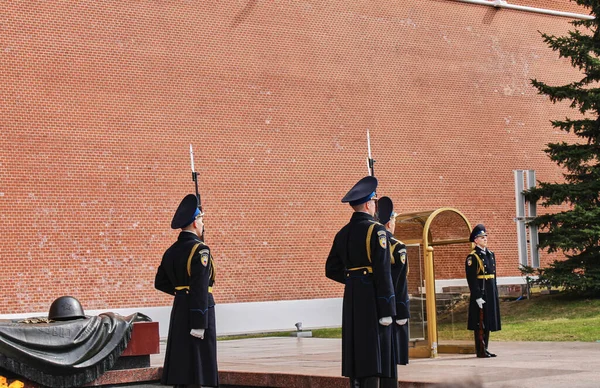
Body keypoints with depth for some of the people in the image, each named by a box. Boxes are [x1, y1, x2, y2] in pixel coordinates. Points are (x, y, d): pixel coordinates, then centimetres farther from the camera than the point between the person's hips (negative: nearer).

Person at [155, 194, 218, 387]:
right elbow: (201, 290, -20)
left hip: (179, 309, 8)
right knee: (200, 363, -3)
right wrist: (200, 324, -21)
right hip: (198, 310, -8)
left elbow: (160, 283, 14)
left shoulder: (171, 251, 8)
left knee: (180, 359, 11)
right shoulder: (200, 250, -15)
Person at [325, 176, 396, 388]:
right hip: (372, 299, -7)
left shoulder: (342, 233, 9)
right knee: (373, 355, -5)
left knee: (356, 353, 11)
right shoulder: (376, 230, -12)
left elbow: (331, 270, 13)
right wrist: (387, 310, -15)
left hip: (351, 299, 7)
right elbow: (383, 273, -17)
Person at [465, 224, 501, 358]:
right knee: (480, 323, -4)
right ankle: (481, 351, 0)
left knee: (488, 321, 11)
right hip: (480, 292, -8)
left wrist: (495, 294, 15)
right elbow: (471, 279, -15)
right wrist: (477, 297, -19)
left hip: (491, 293, 8)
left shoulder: (490, 254, 15)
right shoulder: (472, 257, -10)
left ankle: (484, 349, 18)